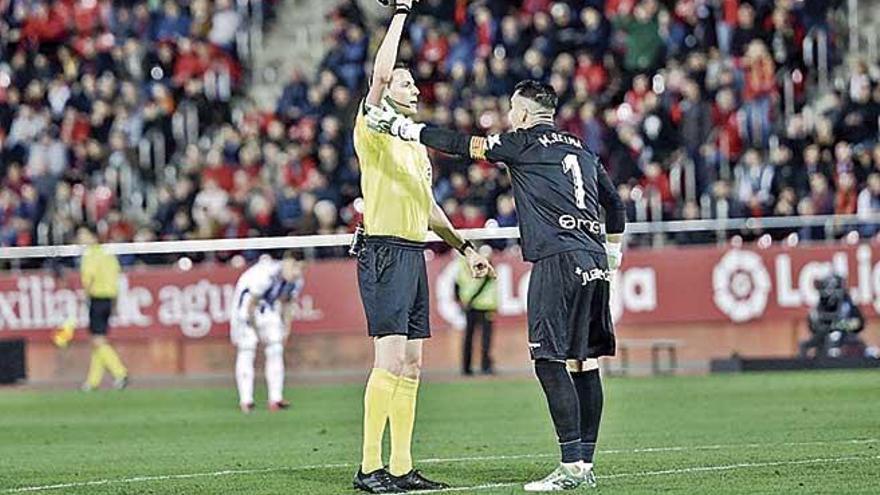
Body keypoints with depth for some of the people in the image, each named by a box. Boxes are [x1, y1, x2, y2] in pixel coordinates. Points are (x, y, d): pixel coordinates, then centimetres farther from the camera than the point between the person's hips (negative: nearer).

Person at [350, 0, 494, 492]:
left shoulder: (417, 144, 21)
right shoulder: (373, 131, -4)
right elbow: (380, 73, -20)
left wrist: (465, 247, 27)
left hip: (415, 254, 9)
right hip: (385, 252, -9)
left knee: (411, 366, 7)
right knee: (391, 360, -15)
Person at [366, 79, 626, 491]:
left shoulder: (525, 144, 0)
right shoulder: (582, 150, 21)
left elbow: (460, 144, -1)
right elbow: (614, 203, 30)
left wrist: (398, 126, 5)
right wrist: (611, 255, 40)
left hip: (558, 260, -8)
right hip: (594, 264, 8)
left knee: (550, 362, -8)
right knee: (586, 362, 8)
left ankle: (572, 465, -15)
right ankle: (585, 463, 8)